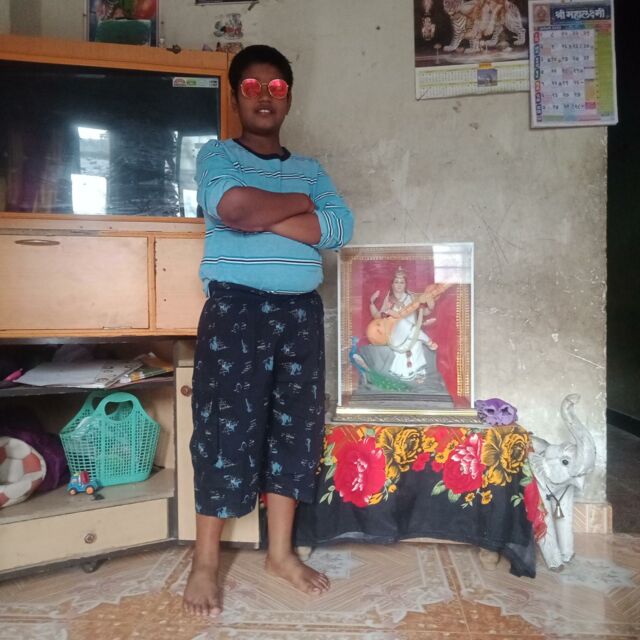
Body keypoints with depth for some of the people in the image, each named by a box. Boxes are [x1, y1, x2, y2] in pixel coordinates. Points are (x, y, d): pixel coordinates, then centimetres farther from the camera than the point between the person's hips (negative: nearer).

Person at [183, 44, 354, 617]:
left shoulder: (310, 169, 17)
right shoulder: (217, 154, 7)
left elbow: (341, 228, -2)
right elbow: (232, 206, -17)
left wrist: (261, 216, -11)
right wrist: (301, 204, -3)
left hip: (301, 311, 5)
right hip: (236, 308, -4)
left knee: (297, 424, 7)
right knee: (227, 429, -2)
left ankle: (281, 551, 23)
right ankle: (205, 563, 15)